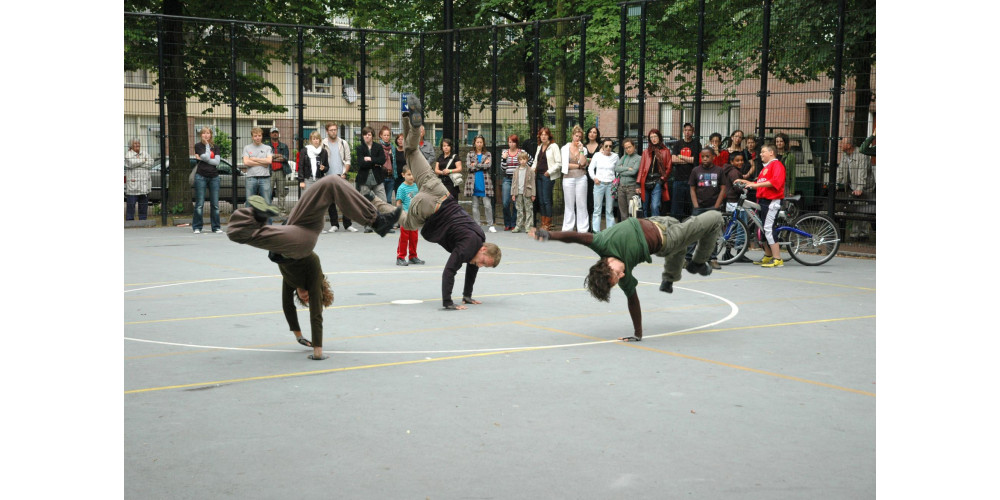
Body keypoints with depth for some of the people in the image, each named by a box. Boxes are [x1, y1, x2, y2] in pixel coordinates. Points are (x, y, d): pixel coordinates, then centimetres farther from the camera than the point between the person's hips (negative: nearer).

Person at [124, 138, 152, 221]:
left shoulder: (145, 154, 15)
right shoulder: (128, 154, 1)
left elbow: (150, 164, -1)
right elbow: (131, 164, -17)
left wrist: (138, 162, -8)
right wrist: (143, 160, -6)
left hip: (144, 185, 5)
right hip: (132, 185, -5)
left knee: (143, 207, 8)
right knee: (131, 206, -6)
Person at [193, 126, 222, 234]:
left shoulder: (214, 147, 11)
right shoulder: (198, 146, 2)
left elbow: (217, 161, -2)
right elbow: (206, 157, -12)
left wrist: (202, 158, -8)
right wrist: (207, 145, -2)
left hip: (214, 177, 3)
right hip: (201, 176, -3)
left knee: (215, 204, 4)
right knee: (199, 204, -3)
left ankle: (216, 227, 10)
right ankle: (197, 227, 3)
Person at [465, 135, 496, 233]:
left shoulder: (487, 154, 9)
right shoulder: (470, 154, 10)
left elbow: (488, 166, -8)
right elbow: (469, 167, -5)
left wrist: (475, 165, -9)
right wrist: (482, 165, -7)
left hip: (485, 182, -1)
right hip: (474, 183, 1)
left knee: (488, 205, -6)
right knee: (475, 206, 4)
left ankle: (491, 225, 1)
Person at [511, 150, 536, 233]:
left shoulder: (530, 170, -1)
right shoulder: (516, 170, 9)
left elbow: (532, 182, 0)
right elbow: (513, 182, 11)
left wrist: (533, 194, -5)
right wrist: (513, 193, 5)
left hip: (527, 193, -3)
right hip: (518, 193, 3)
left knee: (528, 210, 0)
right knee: (519, 210, 8)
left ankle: (528, 226, 3)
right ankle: (518, 226, 13)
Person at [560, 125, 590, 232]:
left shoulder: (583, 149, 10)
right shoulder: (565, 148, 7)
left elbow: (583, 163, -6)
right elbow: (565, 165, -3)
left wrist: (581, 150, -5)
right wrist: (578, 165, -2)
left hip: (581, 178, 1)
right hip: (568, 178, -1)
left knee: (582, 204, 0)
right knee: (569, 205, 3)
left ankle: (583, 229, 2)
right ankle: (567, 229, 7)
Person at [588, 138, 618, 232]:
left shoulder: (615, 156, 5)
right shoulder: (597, 155, 2)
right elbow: (590, 168, 7)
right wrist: (594, 177, -7)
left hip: (611, 184, 1)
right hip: (599, 184, -1)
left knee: (610, 210, 4)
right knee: (597, 209, -1)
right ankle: (596, 231, 3)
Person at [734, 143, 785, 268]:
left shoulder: (776, 164, -6)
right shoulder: (765, 167, 24)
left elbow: (776, 181, -21)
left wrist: (756, 184, -23)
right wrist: (747, 182, 13)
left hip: (772, 201, -10)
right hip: (763, 201, 10)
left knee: (768, 229, -16)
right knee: (763, 229, 14)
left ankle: (777, 259, -15)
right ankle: (768, 256, 26)